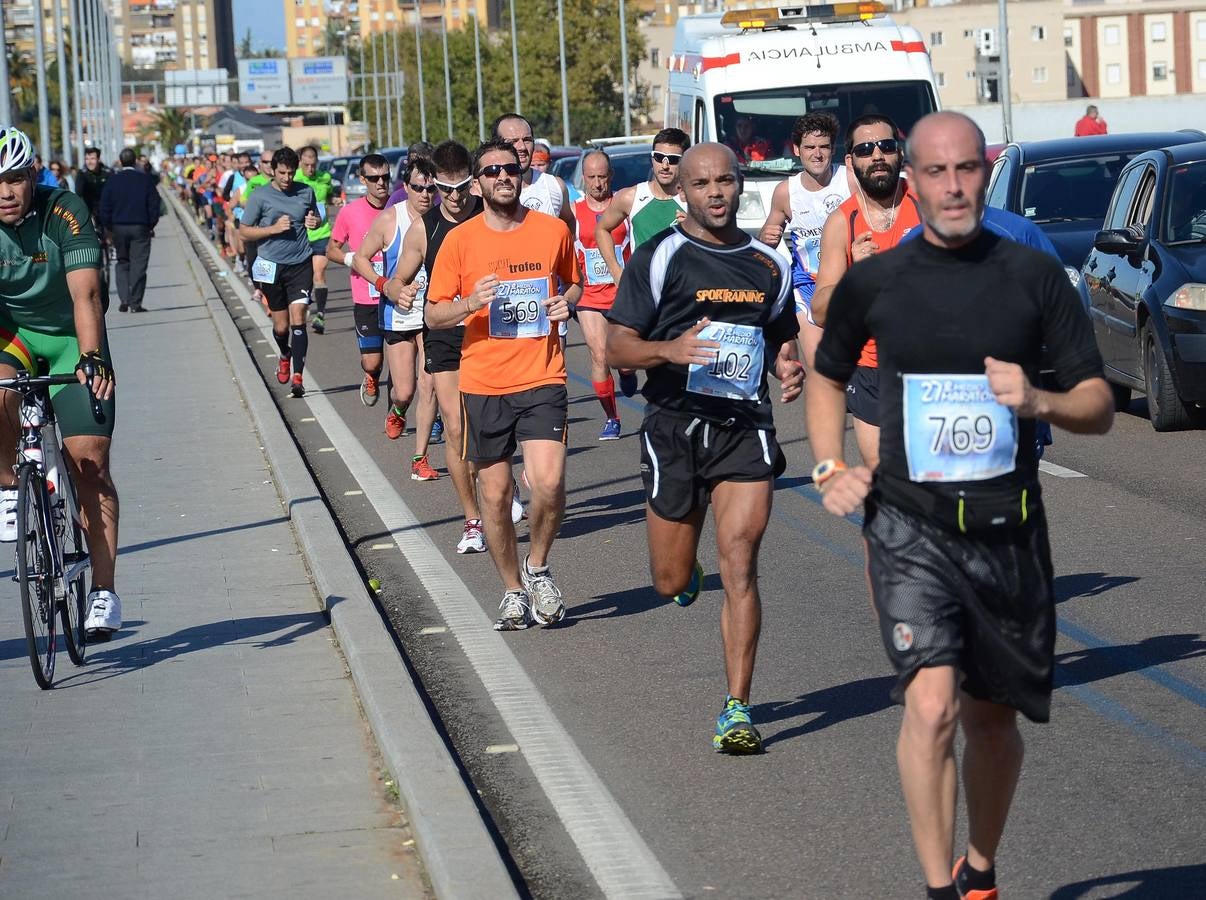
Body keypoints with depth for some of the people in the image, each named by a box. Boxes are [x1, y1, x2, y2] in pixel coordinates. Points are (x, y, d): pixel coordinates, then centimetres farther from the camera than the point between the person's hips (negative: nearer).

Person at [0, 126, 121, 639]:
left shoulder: (66, 213, -22)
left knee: (90, 461, -10)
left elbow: (85, 294, -30)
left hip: (69, 339, -1)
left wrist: (91, 358, -44)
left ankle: (104, 591, -5)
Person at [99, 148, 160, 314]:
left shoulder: (112, 179, 0)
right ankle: (135, 303, -4)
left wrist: (108, 228, 10)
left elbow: (104, 206, 1)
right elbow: (154, 204, -2)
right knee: (138, 265, 1)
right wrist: (151, 225, 8)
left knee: (122, 263, 14)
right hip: (140, 227, -2)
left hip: (118, 227, 2)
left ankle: (124, 300, 2)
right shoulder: (144, 178, -2)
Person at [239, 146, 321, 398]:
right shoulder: (260, 196, -4)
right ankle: (285, 356, 41)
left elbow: (316, 218, 20)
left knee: (298, 319, -11)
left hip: (300, 264, 1)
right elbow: (244, 230, -2)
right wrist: (274, 228, -16)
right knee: (281, 325, 8)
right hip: (271, 266, 0)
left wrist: (314, 222, -4)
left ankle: (298, 376, -12)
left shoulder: (306, 192, 3)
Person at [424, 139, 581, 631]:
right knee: (495, 494, 6)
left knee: (548, 483, -17)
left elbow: (573, 284, 20)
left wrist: (567, 301, -3)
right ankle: (513, 591, 24)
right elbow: (432, 315, 4)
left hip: (542, 378, -1)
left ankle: (538, 568, 10)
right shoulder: (459, 240, 0)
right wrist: (470, 303, -16)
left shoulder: (553, 230, 3)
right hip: (483, 384, 1)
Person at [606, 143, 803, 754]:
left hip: (746, 428, 2)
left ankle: (736, 711, -6)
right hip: (675, 426, -1)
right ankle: (688, 571, 45)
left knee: (739, 569, -10)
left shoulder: (769, 265, 12)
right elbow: (617, 348, -4)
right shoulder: (661, 257, -2)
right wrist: (669, 349, -24)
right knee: (672, 583, 7)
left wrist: (789, 368, 2)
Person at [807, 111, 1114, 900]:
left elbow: (1100, 407, 0)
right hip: (912, 529, -1)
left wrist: (1039, 401, -20)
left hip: (1008, 531, 1)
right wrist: (830, 468, 5)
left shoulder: (1035, 277, 0)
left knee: (992, 718, 13)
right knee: (931, 704, -19)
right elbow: (828, 377, 21)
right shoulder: (874, 282, 2)